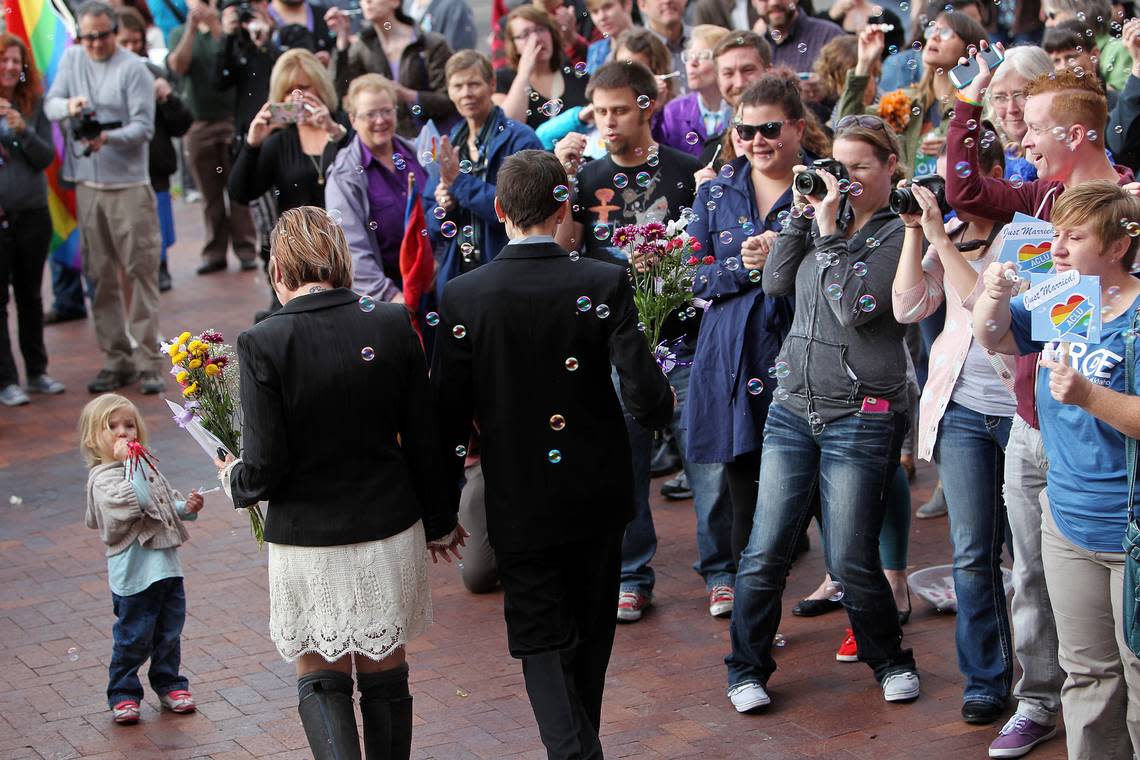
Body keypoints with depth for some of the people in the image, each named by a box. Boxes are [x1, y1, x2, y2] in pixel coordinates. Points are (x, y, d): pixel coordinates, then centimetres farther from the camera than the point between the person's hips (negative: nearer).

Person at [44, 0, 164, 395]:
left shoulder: (134, 69, -6)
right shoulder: (72, 59, 9)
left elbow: (143, 127, -11)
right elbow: (49, 104, 7)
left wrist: (109, 138, -28)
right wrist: (68, 106, -16)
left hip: (129, 185, -5)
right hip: (87, 184, 5)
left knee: (141, 272, -6)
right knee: (100, 276, 8)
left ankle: (148, 360, -3)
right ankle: (115, 359, 15)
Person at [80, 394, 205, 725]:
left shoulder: (147, 464, 12)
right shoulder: (103, 477, -15)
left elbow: (166, 498, 23)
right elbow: (135, 502, -32)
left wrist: (186, 507, 4)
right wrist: (130, 463, -30)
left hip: (166, 564, 8)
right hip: (135, 571, -8)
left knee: (169, 630, 16)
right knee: (134, 635, 1)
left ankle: (169, 684, 31)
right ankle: (123, 693, 16)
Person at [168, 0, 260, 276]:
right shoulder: (179, 33, 12)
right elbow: (178, 65, -5)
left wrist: (214, 24, -15)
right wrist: (192, 27, -11)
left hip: (232, 119, -2)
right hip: (198, 123, 2)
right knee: (210, 193, 4)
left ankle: (246, 249, -2)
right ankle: (214, 251, 9)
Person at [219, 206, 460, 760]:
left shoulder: (262, 344, -16)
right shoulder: (393, 325, -7)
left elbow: (265, 469, -15)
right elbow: (424, 442, 0)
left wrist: (233, 480, 8)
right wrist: (439, 521, 15)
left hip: (309, 540, -3)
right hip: (390, 531, 3)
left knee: (320, 679, 12)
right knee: (385, 674, 17)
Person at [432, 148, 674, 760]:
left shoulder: (463, 297, -13)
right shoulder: (605, 283, -13)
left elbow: (448, 416, -8)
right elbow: (646, 396, -19)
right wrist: (661, 409, 6)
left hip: (518, 505, -2)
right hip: (598, 498, 2)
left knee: (542, 645, 7)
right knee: (590, 640, 21)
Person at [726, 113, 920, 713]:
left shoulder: (899, 234, -6)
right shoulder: (827, 218, 11)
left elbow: (855, 308, -16)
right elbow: (776, 283, 4)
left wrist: (829, 231, -14)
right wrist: (802, 215, -2)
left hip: (860, 417, -5)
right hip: (793, 407, 5)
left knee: (850, 561, 0)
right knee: (765, 552, 3)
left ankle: (889, 659, 24)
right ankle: (748, 668, 17)